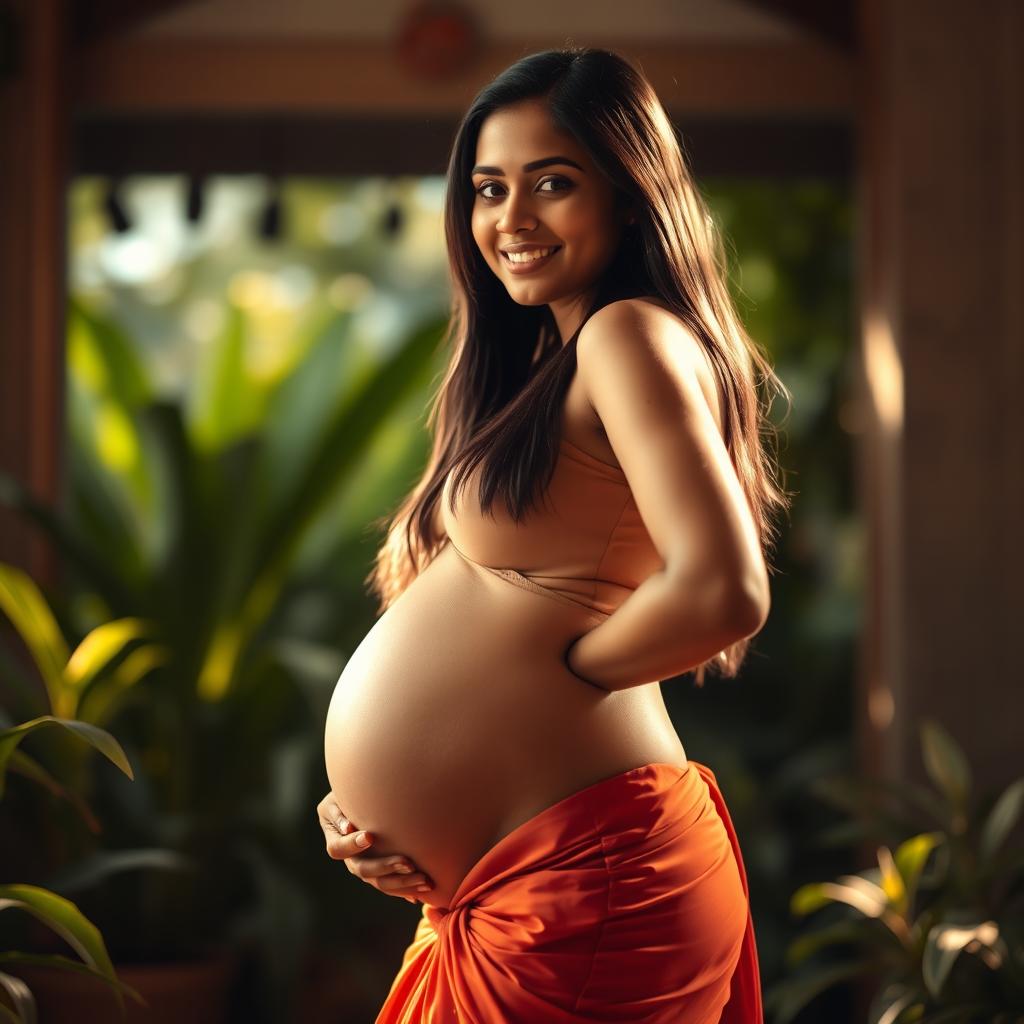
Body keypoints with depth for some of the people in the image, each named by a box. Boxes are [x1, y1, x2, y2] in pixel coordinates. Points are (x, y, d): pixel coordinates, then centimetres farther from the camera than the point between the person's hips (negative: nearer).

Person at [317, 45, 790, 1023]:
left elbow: (724, 593, -26)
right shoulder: (545, 366, 16)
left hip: (583, 871, -9)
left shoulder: (632, 336, -12)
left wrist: (574, 667, -9)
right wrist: (364, 802, 2)